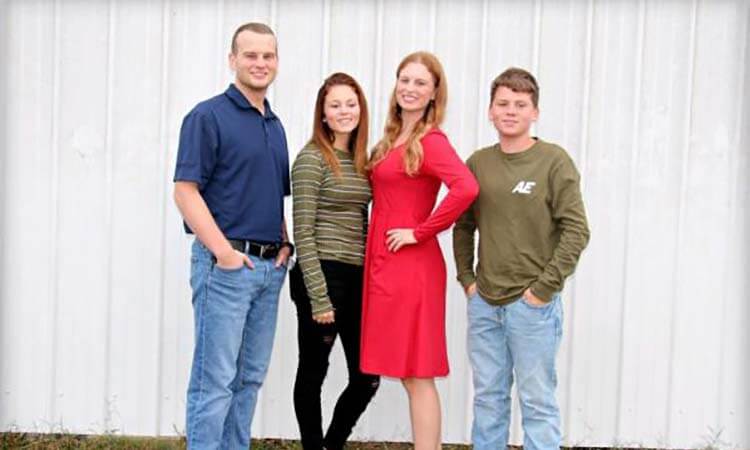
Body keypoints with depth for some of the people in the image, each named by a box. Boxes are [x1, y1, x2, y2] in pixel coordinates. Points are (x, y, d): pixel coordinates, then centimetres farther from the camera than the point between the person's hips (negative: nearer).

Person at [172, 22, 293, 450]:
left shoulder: (275, 125, 16)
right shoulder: (208, 116, -6)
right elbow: (186, 191, -12)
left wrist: (284, 243, 6)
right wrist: (223, 251, -18)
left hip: (270, 266, 8)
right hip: (226, 264, -7)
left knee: (251, 376, 13)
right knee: (215, 379, -4)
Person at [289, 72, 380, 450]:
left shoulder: (361, 160, 13)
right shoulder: (311, 160, -8)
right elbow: (303, 233, -12)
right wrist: (318, 296, -16)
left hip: (358, 279, 7)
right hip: (322, 276, -7)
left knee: (367, 377, 9)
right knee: (313, 374, 7)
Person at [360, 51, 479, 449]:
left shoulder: (431, 141, -11)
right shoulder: (391, 140, 14)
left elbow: (466, 188, -28)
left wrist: (420, 231, -19)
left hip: (412, 267, -8)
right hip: (384, 265, 8)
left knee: (417, 375, -2)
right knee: (408, 373, 13)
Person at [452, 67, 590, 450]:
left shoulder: (554, 161, -5)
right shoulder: (477, 163, 8)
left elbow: (576, 231, -9)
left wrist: (544, 288, -12)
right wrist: (466, 278, 7)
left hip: (532, 305, -4)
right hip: (483, 303, 4)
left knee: (537, 400, 3)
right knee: (488, 397, 14)